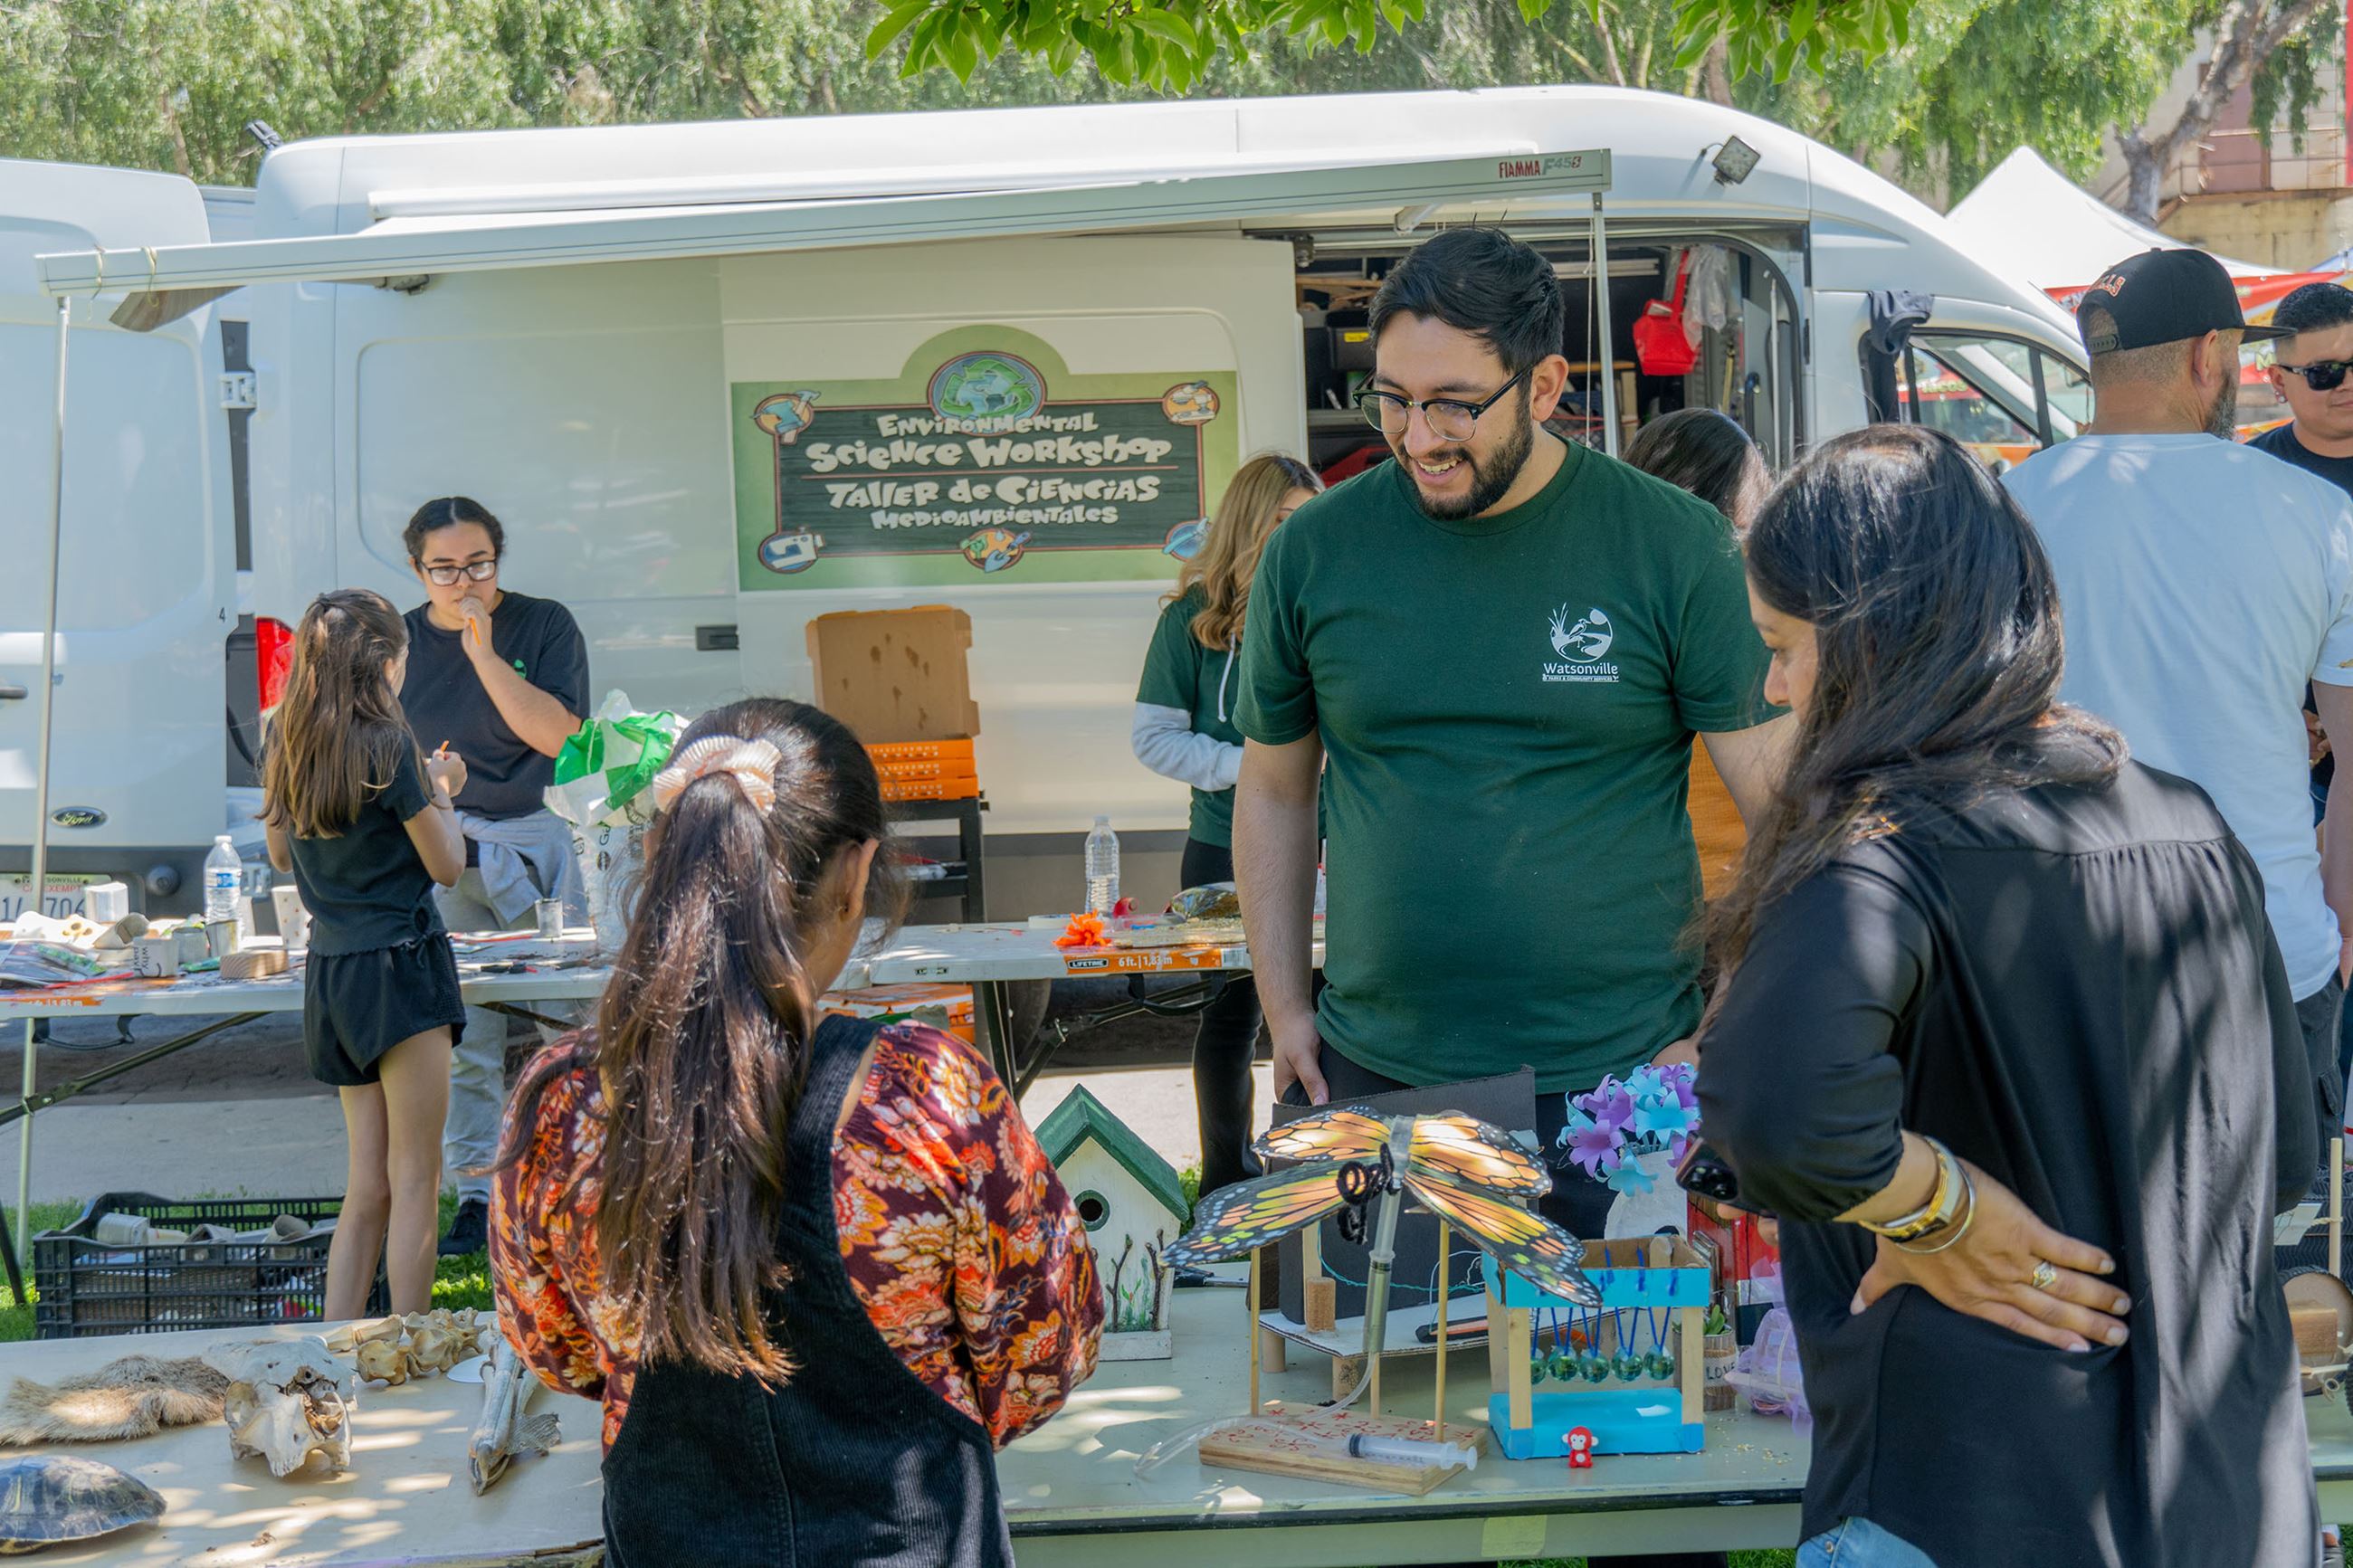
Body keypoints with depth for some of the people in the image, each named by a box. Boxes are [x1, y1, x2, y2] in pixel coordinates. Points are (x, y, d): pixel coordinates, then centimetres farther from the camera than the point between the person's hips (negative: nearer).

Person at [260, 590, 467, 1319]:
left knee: (367, 1186, 12)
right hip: (399, 965, -7)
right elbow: (447, 865, -9)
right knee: (415, 1179, -1)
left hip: (327, 974, 7)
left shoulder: (283, 746, 6)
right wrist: (443, 791, 8)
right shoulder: (387, 745, -13)